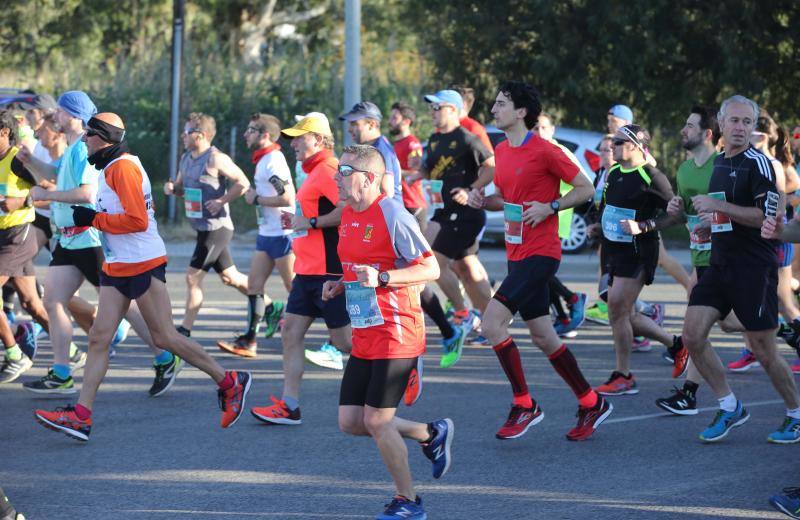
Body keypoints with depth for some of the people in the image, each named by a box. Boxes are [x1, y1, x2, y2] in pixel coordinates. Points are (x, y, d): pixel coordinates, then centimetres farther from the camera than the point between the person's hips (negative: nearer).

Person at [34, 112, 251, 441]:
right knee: (99, 337, 1)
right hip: (117, 266, 10)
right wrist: (88, 219, 13)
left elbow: (137, 220, -22)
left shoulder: (123, 168, -16)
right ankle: (81, 417, -4)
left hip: (142, 265, -10)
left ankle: (229, 383, 11)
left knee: (164, 337, -3)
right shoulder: (110, 168, 16)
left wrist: (94, 219, -15)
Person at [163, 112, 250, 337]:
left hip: (216, 229, -9)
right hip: (202, 227, 9)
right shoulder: (186, 158, 10)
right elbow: (182, 187, 22)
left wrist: (221, 201, -20)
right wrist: (172, 187, 0)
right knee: (230, 278, 17)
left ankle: (185, 330, -2)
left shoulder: (215, 159, -16)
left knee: (193, 277, -8)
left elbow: (243, 183, -16)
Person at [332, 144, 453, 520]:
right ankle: (431, 434, 26)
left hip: (395, 332, -9)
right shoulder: (348, 215, 12)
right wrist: (340, 286, 8)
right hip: (365, 334, 9)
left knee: (376, 420, -8)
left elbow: (431, 268, -15)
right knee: (350, 421, 6)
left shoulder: (391, 214, -14)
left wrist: (381, 278, -26)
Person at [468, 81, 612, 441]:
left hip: (540, 253, -9)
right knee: (542, 336, 12)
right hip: (517, 253, 9)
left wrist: (550, 207, -18)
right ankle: (591, 403, 25)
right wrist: (483, 200, 4)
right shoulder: (502, 152, 11)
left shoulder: (544, 151, -13)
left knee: (492, 323, -17)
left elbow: (586, 188, -7)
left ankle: (524, 406, -6)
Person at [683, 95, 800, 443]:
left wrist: (718, 206, -21)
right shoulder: (719, 163, 14)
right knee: (692, 336, -4)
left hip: (754, 268, -8)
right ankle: (729, 408, 8)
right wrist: (710, 217, 13)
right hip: (720, 266, 8)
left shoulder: (757, 163, -11)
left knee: (763, 351, -2)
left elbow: (767, 215, -21)